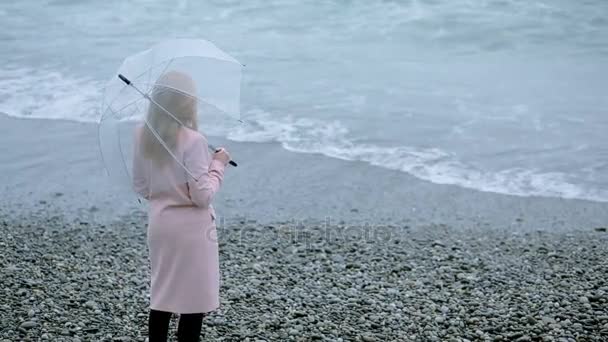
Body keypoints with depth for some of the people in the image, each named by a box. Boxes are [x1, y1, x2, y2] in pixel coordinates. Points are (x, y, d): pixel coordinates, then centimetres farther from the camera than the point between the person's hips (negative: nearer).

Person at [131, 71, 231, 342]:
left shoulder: (142, 136, -1)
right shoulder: (192, 140, -20)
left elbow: (141, 188, 7)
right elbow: (203, 196, -19)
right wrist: (218, 164, -6)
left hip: (159, 224, 6)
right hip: (190, 228, -6)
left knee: (161, 295, 17)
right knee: (194, 298, 5)